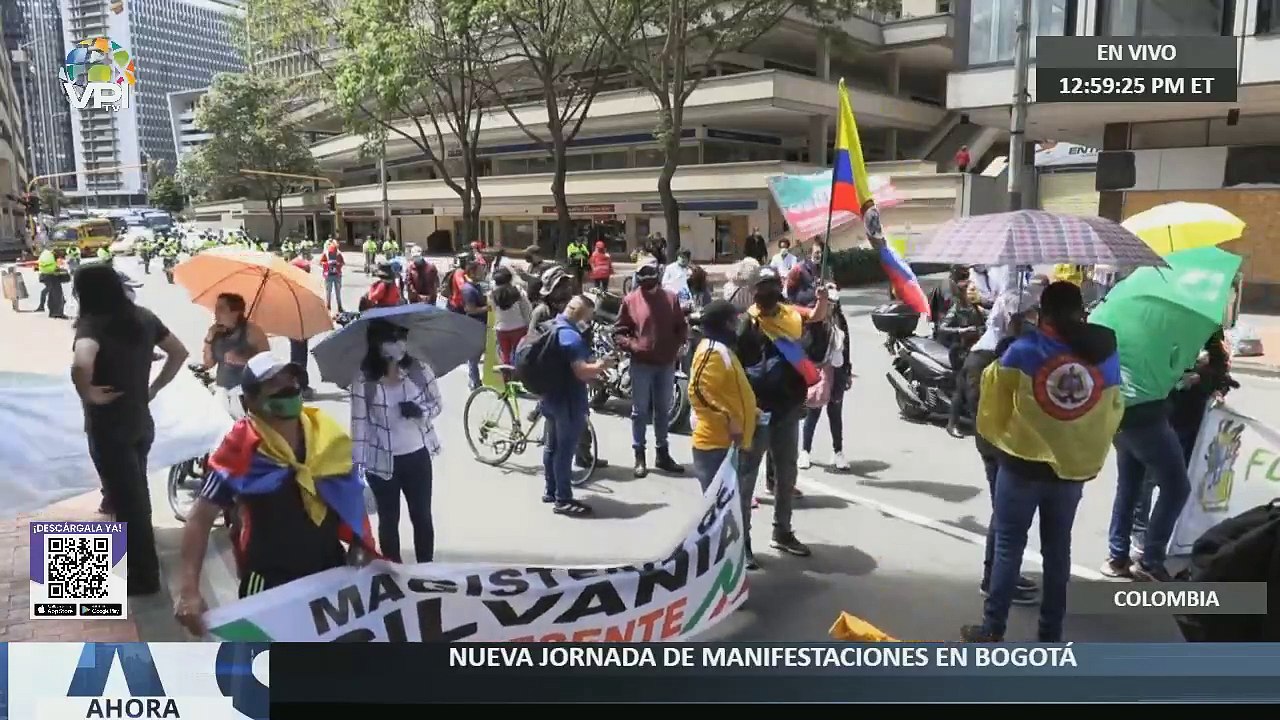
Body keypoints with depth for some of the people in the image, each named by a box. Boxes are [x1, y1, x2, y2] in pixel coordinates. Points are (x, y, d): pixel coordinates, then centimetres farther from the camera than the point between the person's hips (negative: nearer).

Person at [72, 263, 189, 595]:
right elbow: (179, 352, 9)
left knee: (129, 501, 2)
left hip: (108, 428, -6)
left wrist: (88, 395, -23)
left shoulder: (92, 324, -21)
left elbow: (81, 365, -41)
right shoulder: (143, 317, 0)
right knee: (134, 490, 28)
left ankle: (144, 577, 12)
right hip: (141, 421, 7)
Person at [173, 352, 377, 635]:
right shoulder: (242, 449, -16)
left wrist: (363, 548, 2)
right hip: (269, 584, -5)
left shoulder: (330, 437, -2)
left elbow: (353, 501, 10)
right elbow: (200, 518, -16)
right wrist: (188, 590, -24)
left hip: (331, 573, 5)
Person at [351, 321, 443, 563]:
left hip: (417, 457, 2)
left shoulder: (419, 369, -9)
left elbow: (437, 404, 2)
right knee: (388, 521, 14)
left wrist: (420, 411, -20)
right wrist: (358, 464, -14)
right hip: (382, 462, -2)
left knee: (422, 518, 13)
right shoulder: (364, 380, -15)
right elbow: (359, 423, -13)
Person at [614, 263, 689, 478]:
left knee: (663, 411, 13)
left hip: (666, 363, 3)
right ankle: (639, 456, 13)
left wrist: (675, 346, -6)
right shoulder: (630, 300, -4)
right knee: (640, 411, 4)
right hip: (641, 364, -2)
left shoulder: (670, 298, 1)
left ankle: (662, 453, 24)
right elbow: (618, 332, -1)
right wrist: (631, 345, -16)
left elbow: (682, 327, 10)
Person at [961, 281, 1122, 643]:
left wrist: (996, 437, 14)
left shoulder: (1024, 350, -12)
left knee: (1009, 547, 6)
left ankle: (992, 629, 11)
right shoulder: (1106, 354, -2)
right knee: (1058, 550, 13)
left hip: (1022, 464, -3)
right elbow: (1113, 413, 5)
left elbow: (993, 404, -4)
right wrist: (1092, 458, 16)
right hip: (1073, 468, 3)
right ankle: (1050, 635, 20)